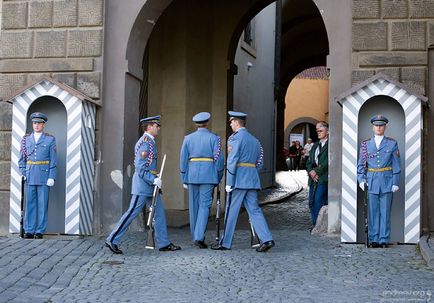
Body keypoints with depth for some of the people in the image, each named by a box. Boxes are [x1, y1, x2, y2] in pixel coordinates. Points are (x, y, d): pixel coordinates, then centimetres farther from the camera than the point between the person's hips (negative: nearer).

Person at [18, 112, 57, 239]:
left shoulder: (50, 139, 2)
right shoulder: (26, 139, 10)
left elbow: (53, 160, -1)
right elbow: (21, 158, 13)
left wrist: (51, 177, -8)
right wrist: (22, 174, 2)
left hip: (44, 176, -3)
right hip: (30, 176, 3)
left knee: (42, 204, 0)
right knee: (29, 203, 4)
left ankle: (40, 231, 6)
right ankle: (29, 231, 10)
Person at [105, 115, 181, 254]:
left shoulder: (148, 141, 16)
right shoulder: (145, 143, -16)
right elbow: (140, 168, -21)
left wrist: (155, 177, 17)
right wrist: (153, 180, -23)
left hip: (149, 185, 10)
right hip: (143, 185, -10)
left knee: (159, 213, 9)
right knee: (132, 213, -6)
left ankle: (163, 243, 12)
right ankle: (112, 240, 1)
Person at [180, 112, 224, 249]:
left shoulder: (188, 138, 6)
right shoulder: (214, 138, -1)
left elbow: (183, 159, 5)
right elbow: (219, 159, -5)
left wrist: (184, 180, 11)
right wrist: (218, 178, 6)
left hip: (192, 175, 3)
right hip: (208, 175, -3)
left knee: (194, 206, 11)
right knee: (204, 205, -3)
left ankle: (196, 237, 20)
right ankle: (199, 237, -16)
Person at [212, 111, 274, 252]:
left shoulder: (235, 138, -9)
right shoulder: (254, 140, 15)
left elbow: (232, 161, -15)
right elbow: (260, 162, 16)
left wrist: (229, 183, -13)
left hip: (238, 181, -7)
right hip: (252, 180, 7)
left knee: (231, 211, 1)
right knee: (254, 210, 8)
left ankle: (225, 243, 9)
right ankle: (267, 239, -3)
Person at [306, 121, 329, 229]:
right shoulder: (315, 145, 20)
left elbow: (327, 162, -13)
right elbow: (309, 161, 17)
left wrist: (317, 171, -11)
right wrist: (311, 171, -2)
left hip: (323, 178, -7)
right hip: (313, 178, 7)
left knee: (319, 202, -11)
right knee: (312, 202, 7)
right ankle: (315, 225, 16)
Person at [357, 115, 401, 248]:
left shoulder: (392, 144, 5)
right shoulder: (365, 144, 8)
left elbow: (396, 165, 4)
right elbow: (360, 165, 9)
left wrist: (395, 182, -2)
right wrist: (361, 180, -3)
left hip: (387, 182, -1)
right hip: (371, 182, 1)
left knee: (385, 212, 2)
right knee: (372, 212, 3)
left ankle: (384, 240, 8)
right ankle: (373, 239, 9)